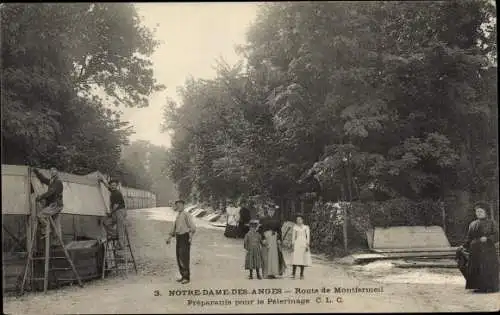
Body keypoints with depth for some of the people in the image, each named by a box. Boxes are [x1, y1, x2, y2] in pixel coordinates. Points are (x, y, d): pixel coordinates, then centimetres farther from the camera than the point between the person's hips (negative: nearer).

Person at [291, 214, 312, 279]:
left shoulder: (306, 227, 6)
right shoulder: (295, 227, 9)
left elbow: (308, 236, -1)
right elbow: (293, 237, 10)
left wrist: (307, 244, -10)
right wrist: (293, 244, 2)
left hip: (304, 243, 0)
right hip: (297, 243, 0)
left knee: (303, 259, 1)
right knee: (295, 258, -10)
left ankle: (301, 274, 8)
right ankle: (293, 274, -8)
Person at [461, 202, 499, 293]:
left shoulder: (491, 223, 2)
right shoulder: (472, 224, 15)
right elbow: (469, 238, 14)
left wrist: (487, 238, -20)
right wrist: (464, 246, 0)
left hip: (487, 250, -5)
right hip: (475, 250, 5)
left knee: (488, 269, -6)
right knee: (476, 269, 3)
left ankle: (490, 287, 2)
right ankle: (479, 287, 10)